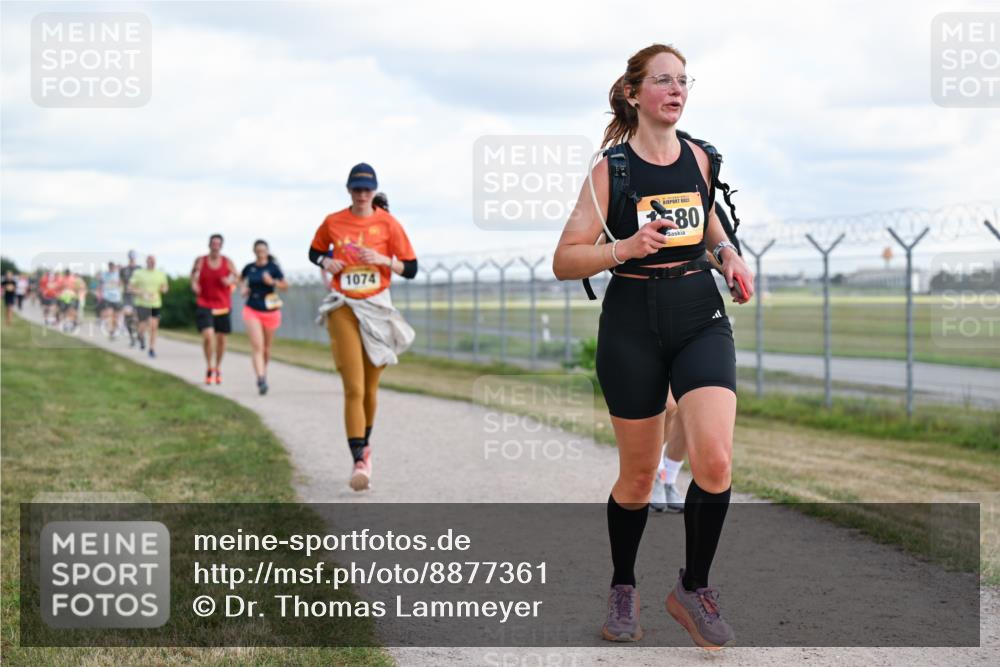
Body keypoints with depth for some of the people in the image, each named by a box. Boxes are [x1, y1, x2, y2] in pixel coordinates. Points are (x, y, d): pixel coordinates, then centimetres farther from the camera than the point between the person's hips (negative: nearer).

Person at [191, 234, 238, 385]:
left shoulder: (228, 262, 1)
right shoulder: (200, 261, -1)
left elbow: (236, 277, 10)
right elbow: (194, 276, 12)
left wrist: (230, 281, -12)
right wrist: (194, 284, -9)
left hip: (223, 304, 2)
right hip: (204, 304, -2)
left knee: (221, 338, 10)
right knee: (207, 335, -18)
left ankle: (218, 368, 31)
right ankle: (209, 368, 1)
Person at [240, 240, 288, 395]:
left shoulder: (273, 267, -3)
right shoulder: (249, 268, 2)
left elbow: (285, 286, -2)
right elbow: (243, 281, 21)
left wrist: (272, 282, -19)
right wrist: (243, 290, 1)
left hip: (270, 311, 0)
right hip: (252, 310, 0)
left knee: (266, 347, 14)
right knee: (257, 346, -15)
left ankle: (264, 371, 39)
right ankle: (261, 378, -24)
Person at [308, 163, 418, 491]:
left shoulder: (387, 223, 0)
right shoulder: (333, 222, 3)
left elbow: (410, 269, 1)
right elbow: (315, 252, 21)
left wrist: (383, 259, -17)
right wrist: (327, 262, -1)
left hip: (377, 307, 1)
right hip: (343, 308, -1)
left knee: (370, 387, 11)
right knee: (354, 388, -13)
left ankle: (364, 446, 35)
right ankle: (359, 462, -18)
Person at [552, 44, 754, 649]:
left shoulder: (700, 157, 6)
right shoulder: (612, 168, -5)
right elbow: (564, 261, -8)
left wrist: (729, 255, 6)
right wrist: (624, 249, -24)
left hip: (701, 315, 2)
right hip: (633, 321, -2)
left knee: (714, 461, -17)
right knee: (639, 473, 6)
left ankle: (694, 588, 3)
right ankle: (623, 588, 30)